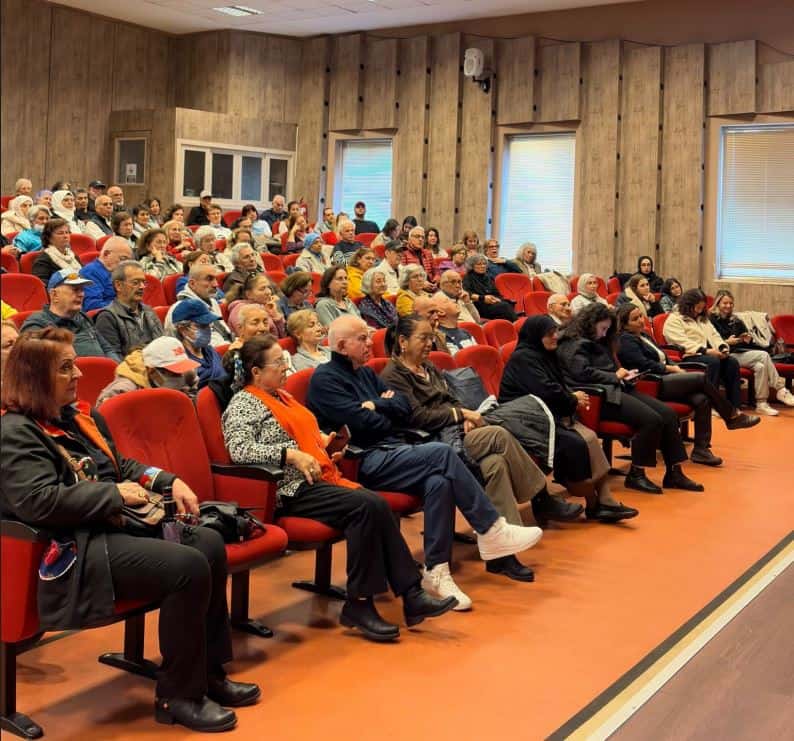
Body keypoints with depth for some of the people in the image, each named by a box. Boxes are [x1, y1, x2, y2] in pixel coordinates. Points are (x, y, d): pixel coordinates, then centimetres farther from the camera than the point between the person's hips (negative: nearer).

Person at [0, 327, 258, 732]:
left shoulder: (79, 415, 16)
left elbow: (122, 466, 26)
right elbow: (39, 501, -25)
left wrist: (170, 482, 9)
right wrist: (115, 494, -17)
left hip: (113, 526, 10)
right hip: (76, 548, -10)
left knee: (209, 542, -5)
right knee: (188, 567, -24)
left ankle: (208, 672, 4)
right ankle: (178, 695, -9)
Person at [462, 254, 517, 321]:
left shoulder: (489, 278, 28)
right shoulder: (468, 278, 10)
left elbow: (497, 294, 20)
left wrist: (497, 299, -5)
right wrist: (483, 298, -18)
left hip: (494, 303, 5)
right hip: (480, 307, -5)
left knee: (507, 304, -31)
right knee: (505, 306, -32)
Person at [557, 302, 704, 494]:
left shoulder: (596, 343, 26)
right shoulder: (573, 345, -4)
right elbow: (583, 373, -17)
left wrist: (622, 375, 10)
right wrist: (615, 377, -6)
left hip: (615, 389, 10)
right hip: (599, 396, -10)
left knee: (668, 414, -7)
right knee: (651, 420, -25)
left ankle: (674, 473, -5)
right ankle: (635, 475, -12)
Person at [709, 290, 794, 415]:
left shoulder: (735, 320, 19)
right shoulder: (711, 320, -1)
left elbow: (745, 343, 19)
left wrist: (748, 340, -4)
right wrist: (726, 342, -20)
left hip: (740, 353, 6)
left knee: (760, 366, -26)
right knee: (764, 355, -23)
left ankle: (761, 404, -24)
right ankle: (781, 390, -19)